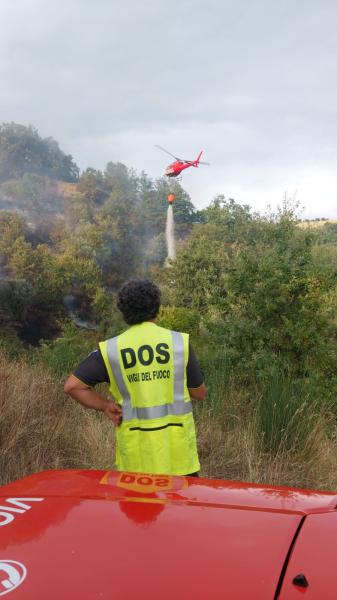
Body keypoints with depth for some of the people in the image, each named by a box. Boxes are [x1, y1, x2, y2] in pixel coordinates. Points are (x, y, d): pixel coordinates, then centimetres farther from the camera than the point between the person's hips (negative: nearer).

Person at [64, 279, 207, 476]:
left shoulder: (110, 349, -1)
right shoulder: (180, 342, -3)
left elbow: (73, 386, -4)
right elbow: (199, 393, 4)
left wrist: (106, 405, 4)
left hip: (135, 451, 1)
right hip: (177, 443, -1)